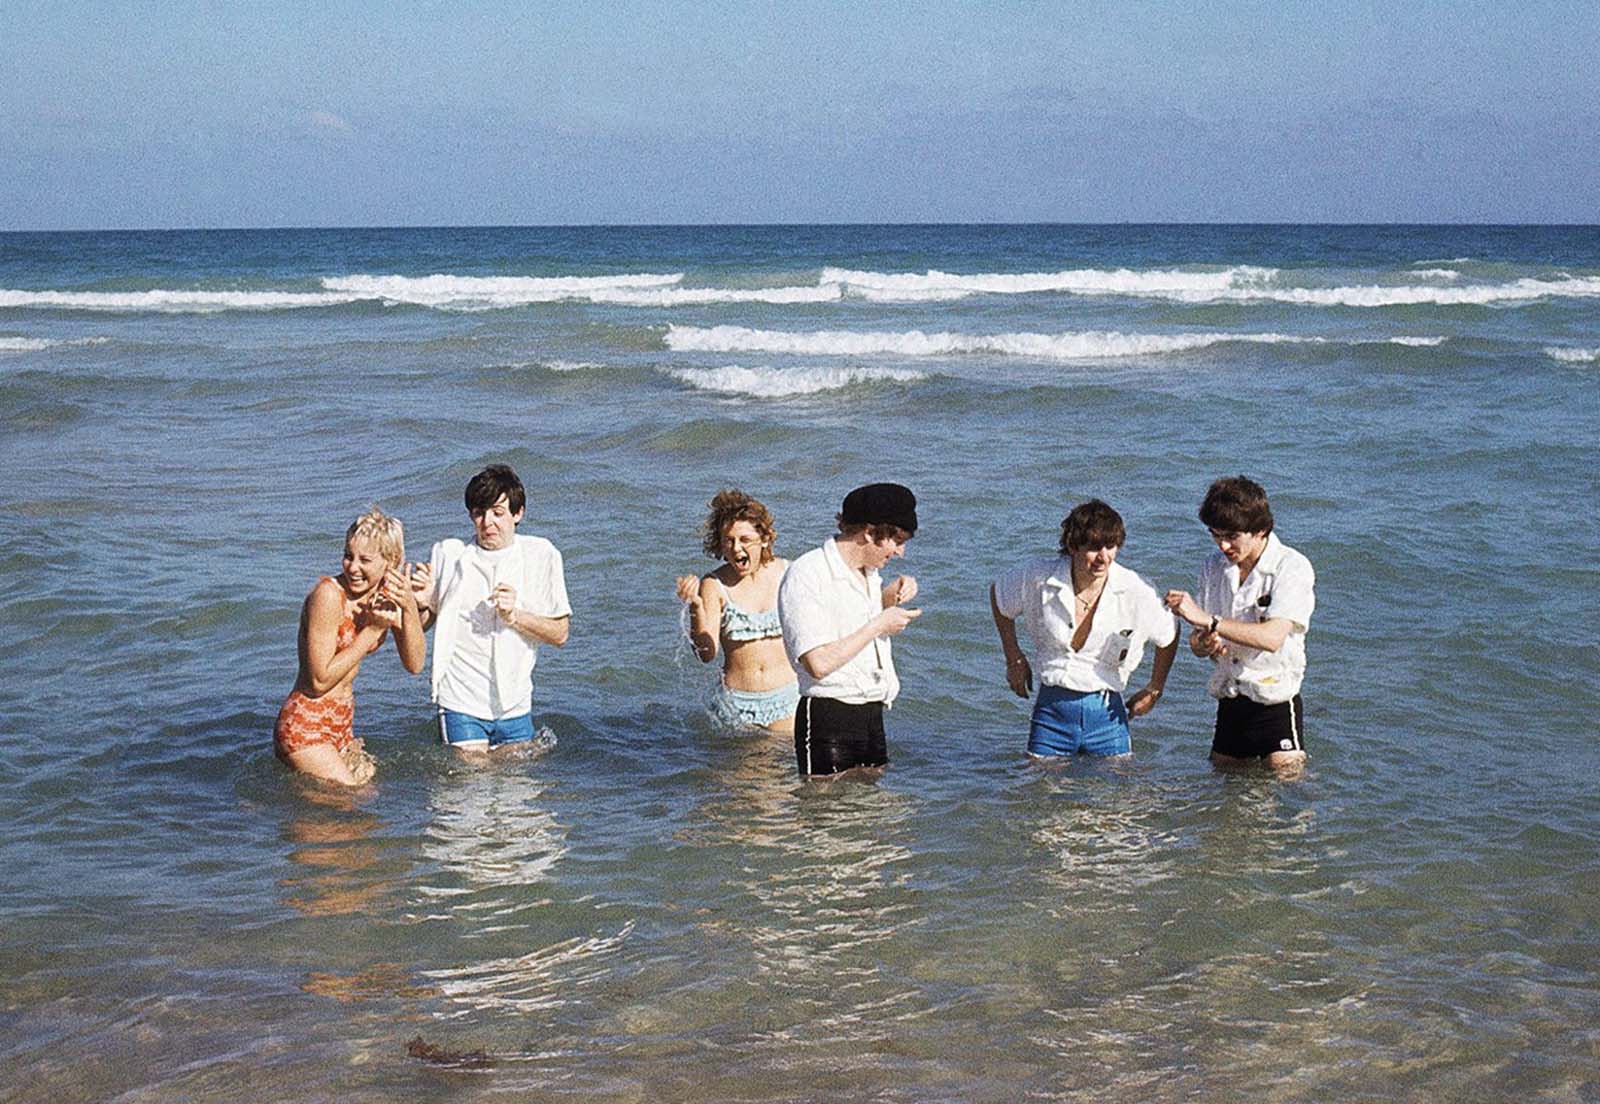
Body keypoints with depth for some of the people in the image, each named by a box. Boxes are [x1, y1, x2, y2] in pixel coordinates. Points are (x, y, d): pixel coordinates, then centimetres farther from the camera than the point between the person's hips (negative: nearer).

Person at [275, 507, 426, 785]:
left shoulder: (390, 593, 1)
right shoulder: (329, 594, -20)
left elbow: (414, 665, -2)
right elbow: (320, 680, -21)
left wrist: (410, 609, -17)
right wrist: (373, 629, -20)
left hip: (342, 723, 8)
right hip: (305, 727, -8)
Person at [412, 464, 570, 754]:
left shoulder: (541, 555, -1)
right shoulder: (449, 555, -2)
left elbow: (560, 633, -1)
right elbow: (420, 627, 8)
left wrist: (515, 615, -17)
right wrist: (422, 603, -14)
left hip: (515, 705, 2)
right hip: (461, 702, -2)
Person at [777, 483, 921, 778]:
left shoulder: (868, 572, 12)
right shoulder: (805, 575, -14)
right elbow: (819, 663, -23)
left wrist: (890, 597, 12)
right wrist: (878, 625, -14)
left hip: (872, 717, 8)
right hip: (827, 722, -8)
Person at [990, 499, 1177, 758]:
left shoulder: (1135, 592, -11)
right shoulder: (1039, 578, -10)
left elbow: (1169, 637, 9)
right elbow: (998, 595, 13)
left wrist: (1155, 690, 10)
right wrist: (1014, 657, 12)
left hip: (1106, 714, 0)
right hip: (1051, 708, 0)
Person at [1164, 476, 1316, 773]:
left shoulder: (1292, 567, -11)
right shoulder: (1214, 566, 7)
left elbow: (1272, 637, -24)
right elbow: (1196, 641, 8)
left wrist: (1208, 620, -29)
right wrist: (1205, 644, -17)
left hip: (1276, 701, -5)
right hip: (1229, 702, 5)